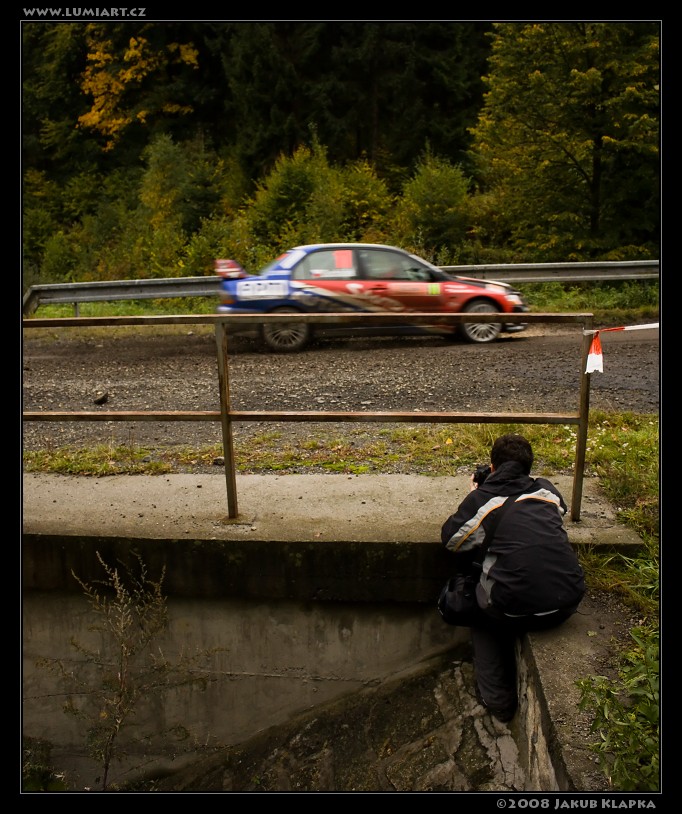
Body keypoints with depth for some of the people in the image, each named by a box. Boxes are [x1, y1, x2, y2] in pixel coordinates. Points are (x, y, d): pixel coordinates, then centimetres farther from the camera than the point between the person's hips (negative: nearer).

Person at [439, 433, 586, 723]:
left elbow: (450, 539, 12)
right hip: (569, 603, 4)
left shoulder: (482, 498, -1)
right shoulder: (547, 490, 9)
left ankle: (497, 699, 30)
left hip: (517, 611, -4)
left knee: (482, 613, 30)